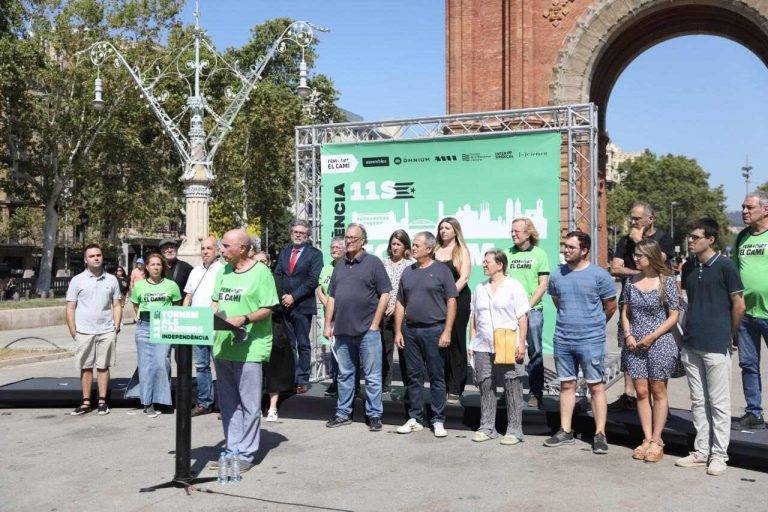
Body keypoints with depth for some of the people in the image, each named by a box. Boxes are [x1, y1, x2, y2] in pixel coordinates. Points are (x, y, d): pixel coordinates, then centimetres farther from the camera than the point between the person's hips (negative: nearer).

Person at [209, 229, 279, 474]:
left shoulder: (261, 272, -8)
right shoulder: (223, 271, 14)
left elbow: (267, 309, -10)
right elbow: (217, 302, 19)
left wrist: (244, 319, -24)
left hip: (249, 348, -7)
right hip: (222, 345, 7)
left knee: (249, 404, 0)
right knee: (228, 403, 13)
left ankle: (246, 454, 9)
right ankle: (232, 450, 23)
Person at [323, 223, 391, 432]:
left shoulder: (373, 263, -2)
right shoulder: (340, 266, 14)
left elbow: (385, 295, -6)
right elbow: (331, 297, 16)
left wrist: (375, 324, -10)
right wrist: (328, 324, 9)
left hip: (367, 330, -5)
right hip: (342, 331, 5)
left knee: (372, 376, 2)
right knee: (344, 375, 13)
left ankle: (374, 415, 11)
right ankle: (343, 413, 23)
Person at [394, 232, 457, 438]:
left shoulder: (442, 270, -1)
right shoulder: (408, 272, 13)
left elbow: (451, 302, -4)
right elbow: (400, 304, 15)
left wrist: (447, 331, -11)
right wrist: (398, 331, 8)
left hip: (434, 330, -4)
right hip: (410, 330, 4)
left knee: (437, 377, 1)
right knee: (413, 376, 9)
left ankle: (438, 421, 9)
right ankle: (414, 419, 18)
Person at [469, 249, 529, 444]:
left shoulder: (514, 287, 0)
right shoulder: (480, 289, 15)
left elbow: (522, 318, -4)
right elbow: (474, 318, 18)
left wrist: (521, 343, -10)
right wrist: (472, 342, 13)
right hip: (483, 348, 5)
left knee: (512, 388, -1)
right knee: (486, 387, 7)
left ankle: (514, 430, 7)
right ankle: (487, 428, 17)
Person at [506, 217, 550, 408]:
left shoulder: (539, 254, 3)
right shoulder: (508, 254, 9)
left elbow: (543, 285, -1)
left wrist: (528, 305, -9)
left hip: (533, 309, -2)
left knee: (535, 351, 1)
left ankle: (536, 393, 9)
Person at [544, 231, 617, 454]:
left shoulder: (599, 275, -7)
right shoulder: (557, 275, 6)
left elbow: (610, 306, 3)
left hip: (591, 340, -4)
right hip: (562, 339, 5)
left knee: (596, 386, 0)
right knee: (567, 385, 11)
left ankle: (600, 434, 7)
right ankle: (565, 431, 19)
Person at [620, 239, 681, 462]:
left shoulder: (667, 280, -6)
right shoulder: (631, 281, 6)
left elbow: (674, 315, -6)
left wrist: (652, 337, -12)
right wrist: (628, 335, -2)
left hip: (659, 343, -4)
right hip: (635, 344, 4)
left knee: (658, 392, 5)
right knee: (641, 392, 6)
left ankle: (656, 441, 12)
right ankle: (647, 438, 15)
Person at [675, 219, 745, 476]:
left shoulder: (725, 266, -8)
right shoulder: (688, 267, 10)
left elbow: (738, 304, -4)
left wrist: (730, 335, 4)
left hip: (716, 345, -6)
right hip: (690, 345, 6)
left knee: (719, 403, 3)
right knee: (698, 401, 13)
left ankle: (719, 455, 12)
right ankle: (701, 451, 22)